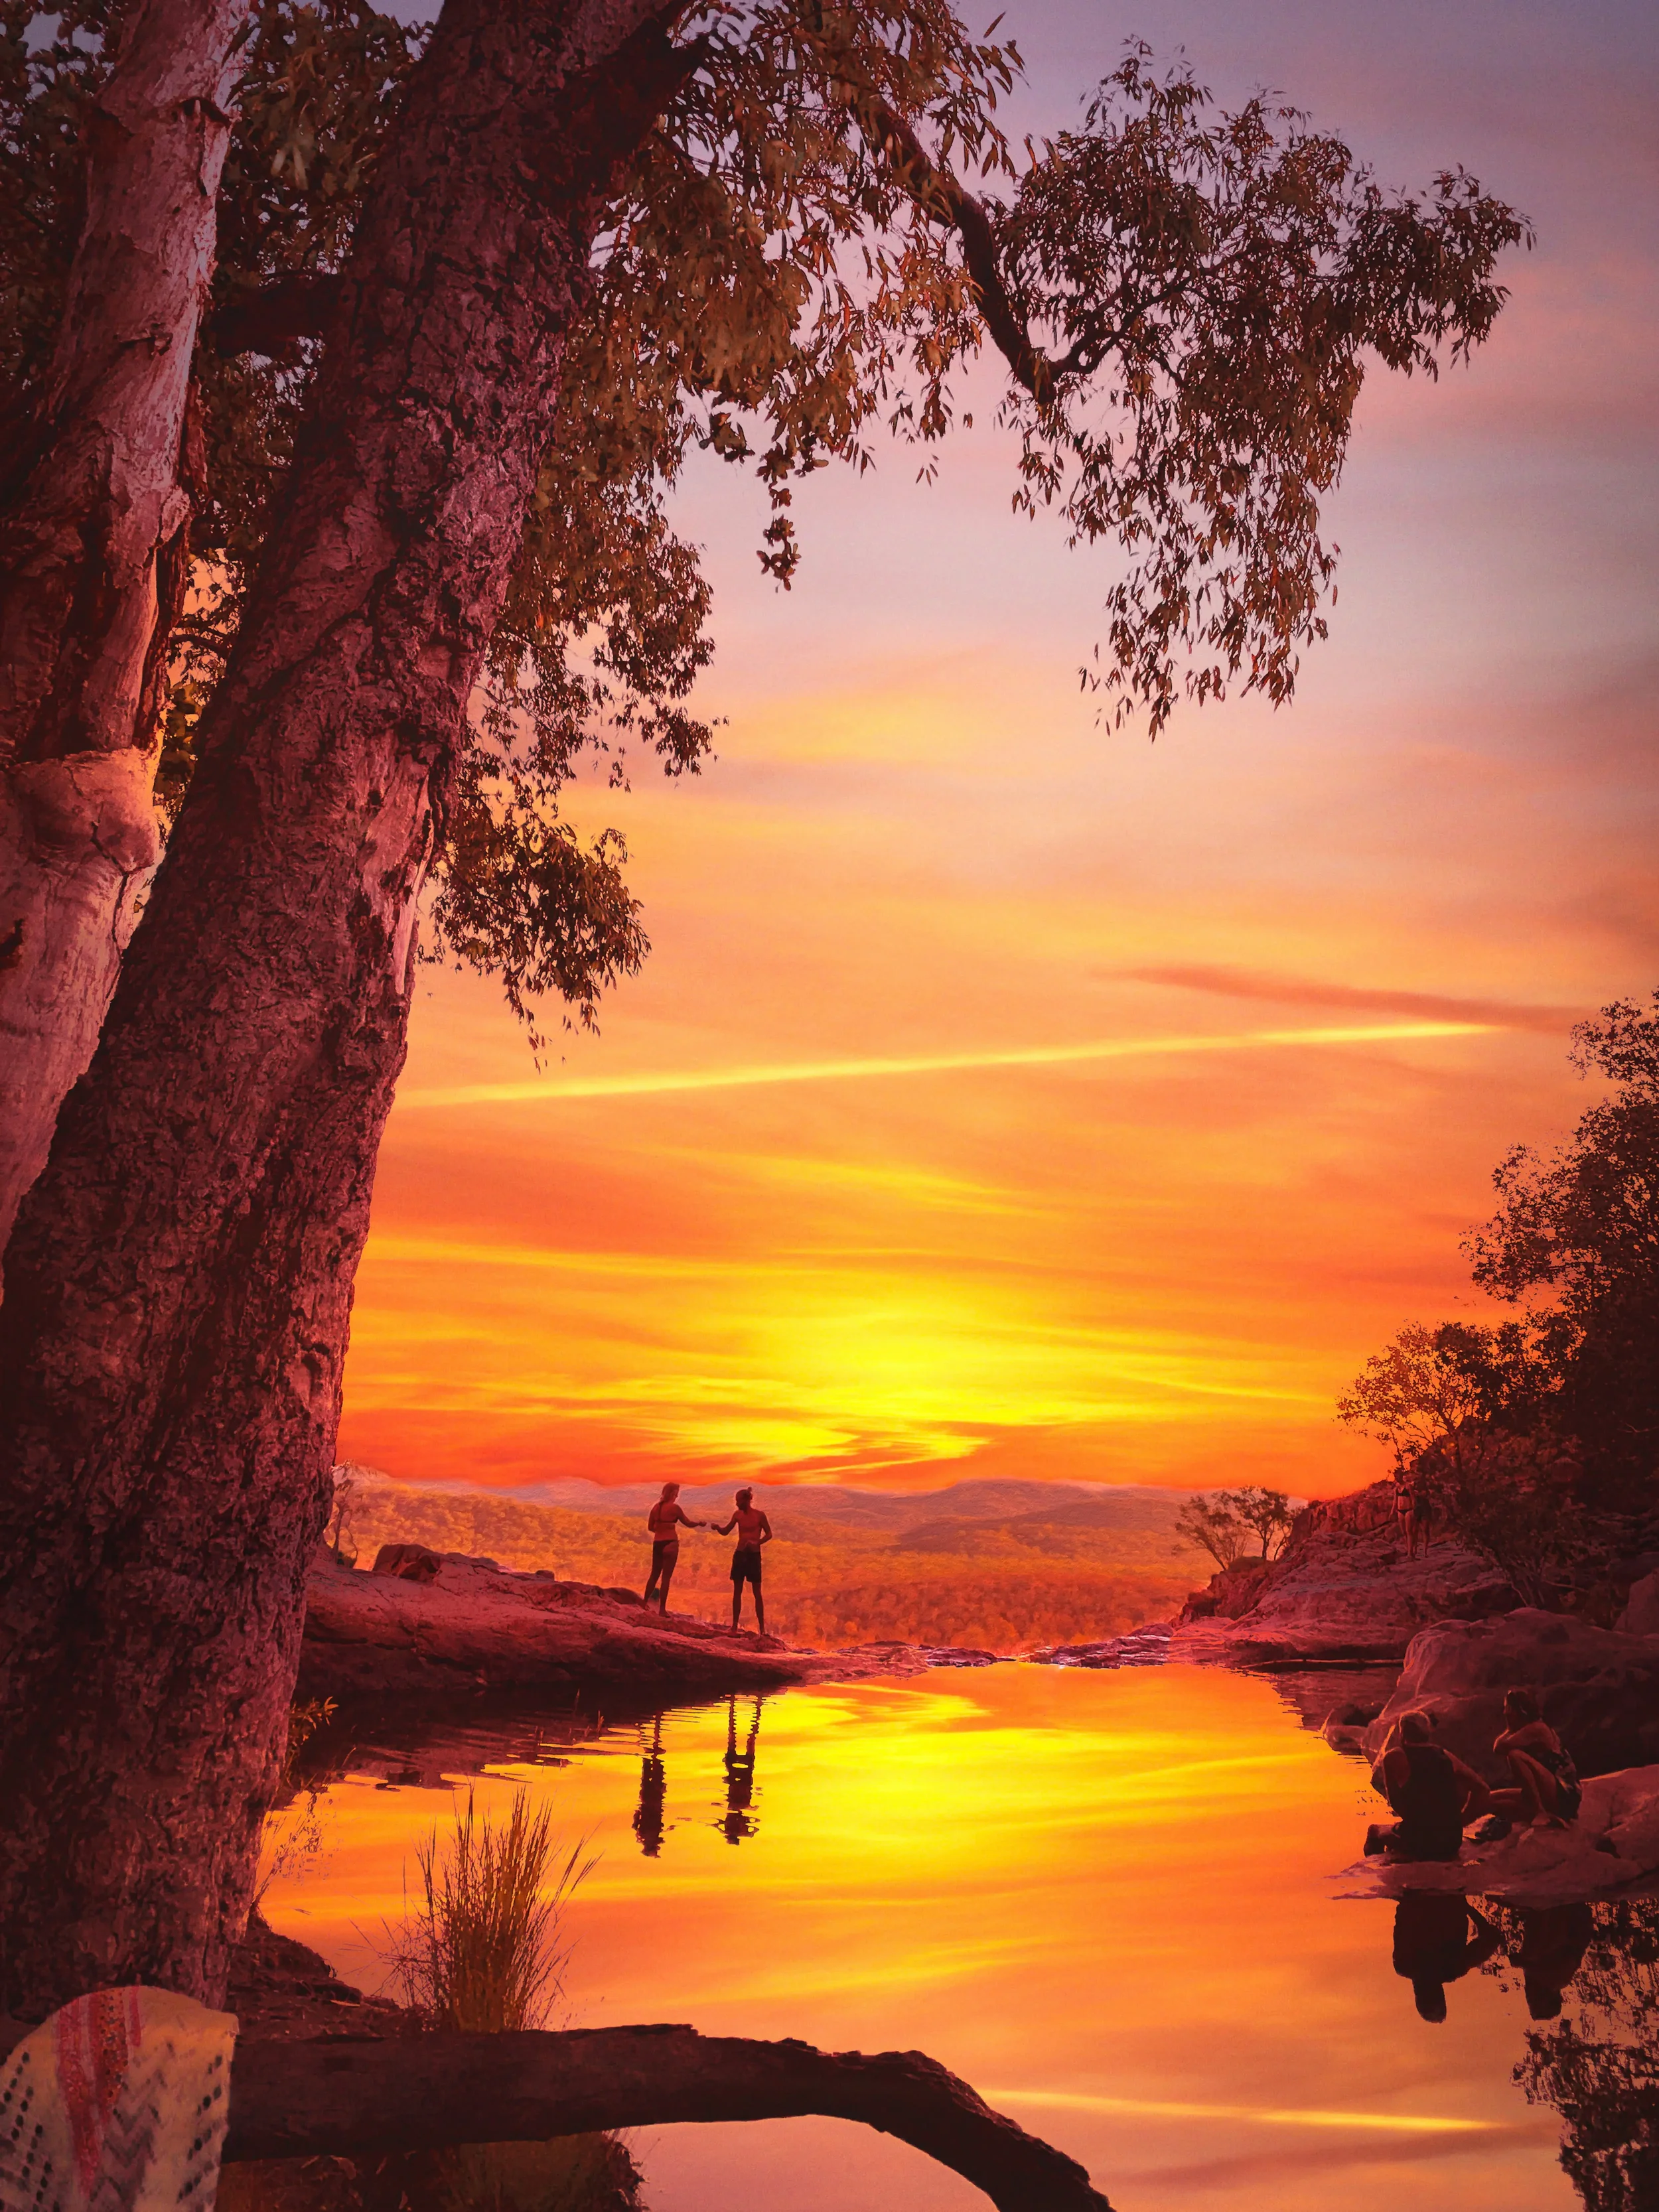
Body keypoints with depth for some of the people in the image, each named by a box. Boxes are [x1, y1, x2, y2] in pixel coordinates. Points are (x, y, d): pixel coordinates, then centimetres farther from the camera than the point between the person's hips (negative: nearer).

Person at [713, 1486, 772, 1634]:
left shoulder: (759, 1515, -8)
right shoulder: (738, 1515, 4)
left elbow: (769, 1534, -2)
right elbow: (726, 1532, 9)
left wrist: (757, 1543, -19)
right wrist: (717, 1528, -13)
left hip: (754, 1555, -4)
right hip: (740, 1554, 4)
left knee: (757, 1592, -1)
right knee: (737, 1591, 6)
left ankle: (762, 1627, 3)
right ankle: (734, 1625, 13)